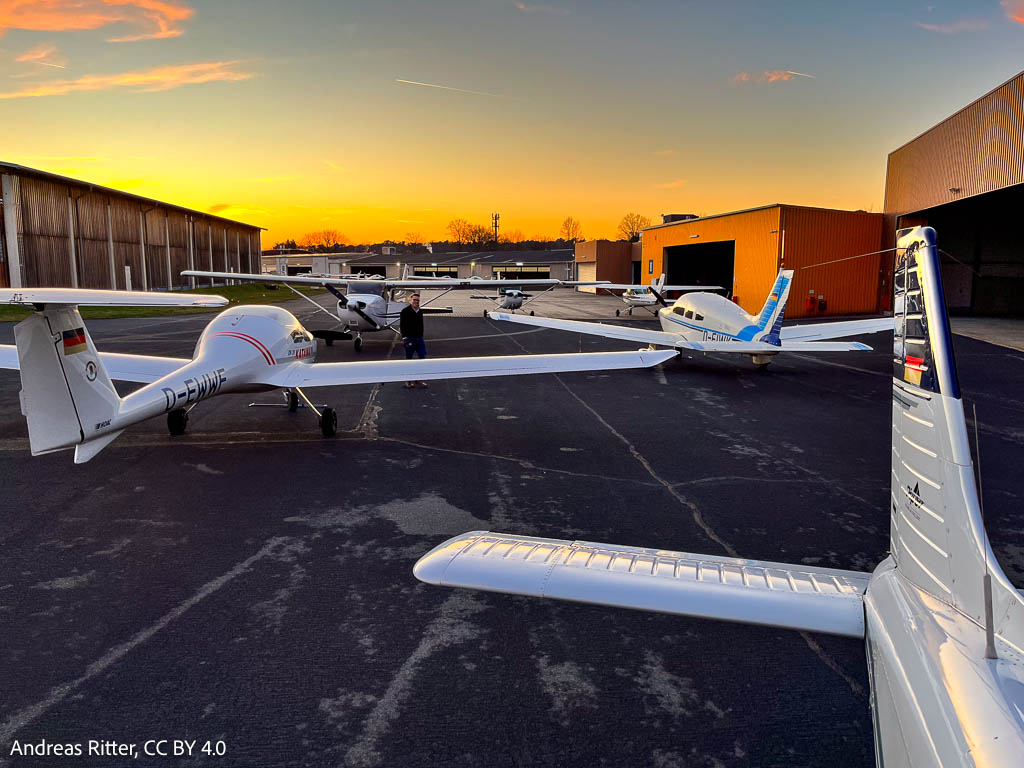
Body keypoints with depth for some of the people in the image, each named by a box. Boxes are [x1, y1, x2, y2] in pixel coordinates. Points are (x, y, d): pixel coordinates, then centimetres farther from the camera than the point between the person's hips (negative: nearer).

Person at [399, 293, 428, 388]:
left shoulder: (420, 311, 12)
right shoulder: (405, 312, -8)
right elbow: (401, 326, -10)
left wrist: (421, 335, 15)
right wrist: (404, 337, -16)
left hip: (419, 338, 6)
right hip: (409, 338, -6)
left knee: (422, 357, 2)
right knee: (408, 359, 4)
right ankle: (408, 380, 12)